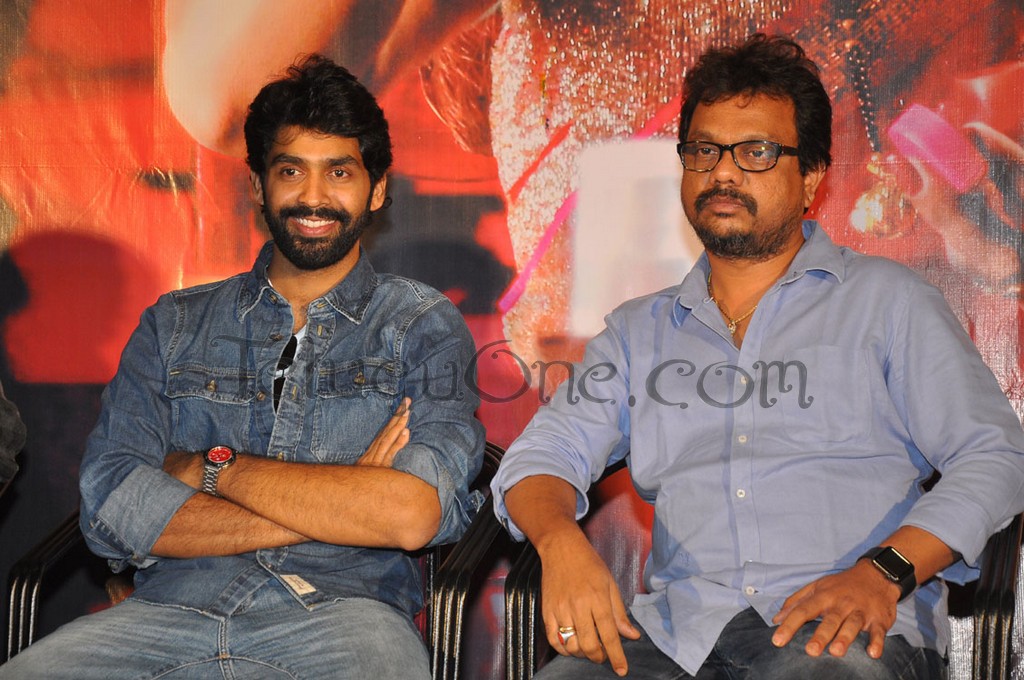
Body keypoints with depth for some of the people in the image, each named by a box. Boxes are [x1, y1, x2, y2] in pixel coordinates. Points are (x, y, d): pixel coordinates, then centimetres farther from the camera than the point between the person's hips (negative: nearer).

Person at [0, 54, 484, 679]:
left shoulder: (424, 325, 9)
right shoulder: (173, 326, 16)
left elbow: (414, 515, -9)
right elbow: (111, 505, 0)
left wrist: (212, 466, -3)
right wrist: (339, 507, -7)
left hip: (340, 614, -2)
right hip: (172, 609, 2)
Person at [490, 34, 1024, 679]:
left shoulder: (886, 299, 12)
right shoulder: (640, 329, 21)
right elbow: (544, 451, 12)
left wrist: (884, 571, -14)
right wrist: (561, 540, -13)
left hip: (846, 626, -2)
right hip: (679, 623, 3)